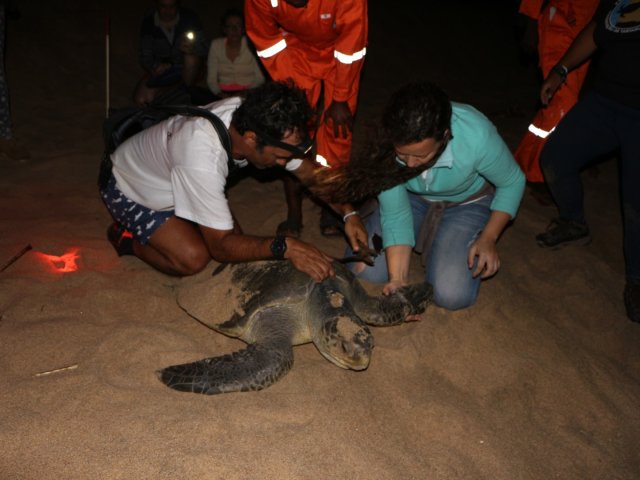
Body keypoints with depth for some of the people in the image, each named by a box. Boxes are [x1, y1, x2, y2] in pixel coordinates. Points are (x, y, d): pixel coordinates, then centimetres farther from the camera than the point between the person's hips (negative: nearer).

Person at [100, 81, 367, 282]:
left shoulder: (251, 116, -24)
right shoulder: (203, 160, -44)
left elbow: (308, 171, -11)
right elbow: (221, 246, -35)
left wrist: (348, 212, -23)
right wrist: (284, 247, -46)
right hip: (129, 190, -7)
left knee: (235, 239, -3)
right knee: (193, 258, -24)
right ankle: (127, 238, 3)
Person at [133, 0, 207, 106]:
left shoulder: (189, 17, -12)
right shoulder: (148, 23, -7)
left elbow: (203, 49, -13)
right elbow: (145, 56, -4)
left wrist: (192, 50, -37)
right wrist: (155, 67, -27)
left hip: (186, 68, -2)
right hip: (162, 69, 2)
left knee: (191, 56, -36)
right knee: (140, 99, -20)